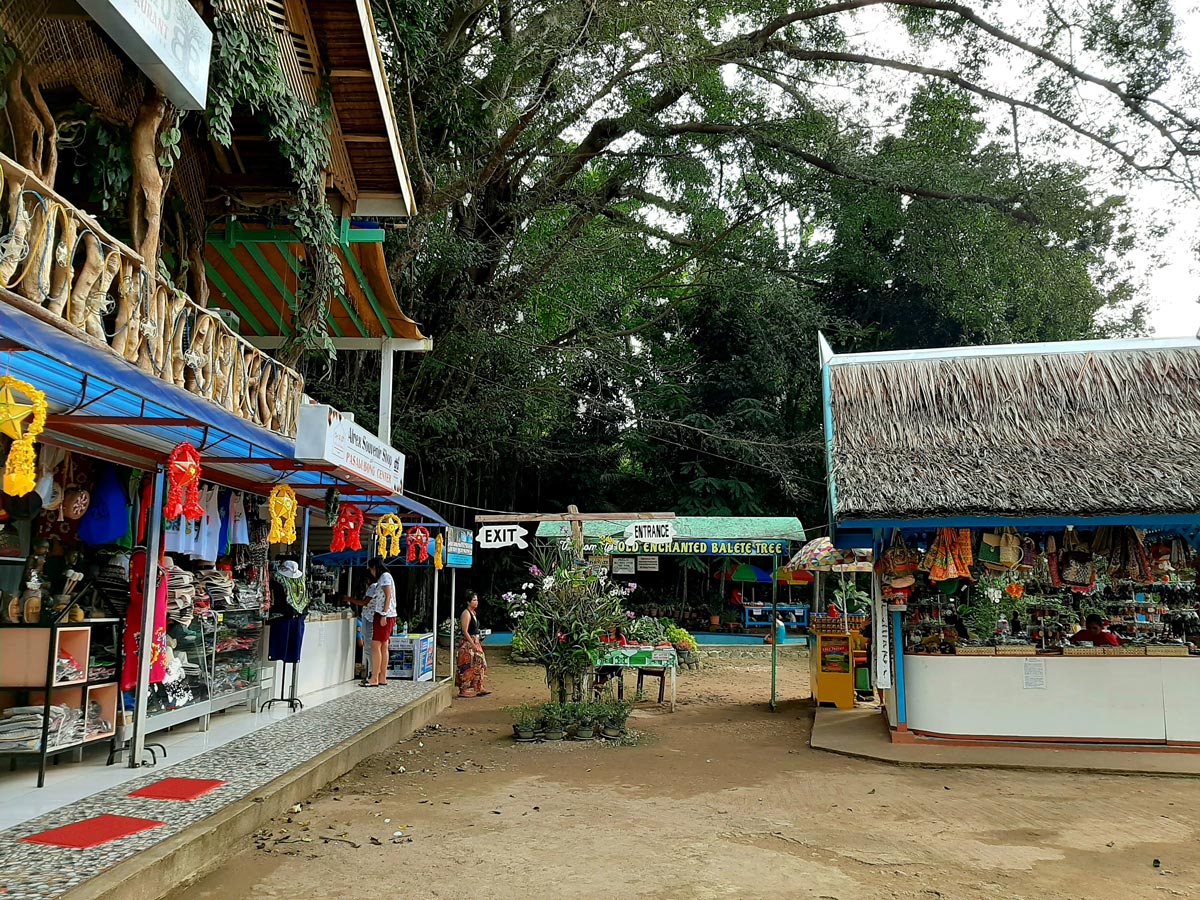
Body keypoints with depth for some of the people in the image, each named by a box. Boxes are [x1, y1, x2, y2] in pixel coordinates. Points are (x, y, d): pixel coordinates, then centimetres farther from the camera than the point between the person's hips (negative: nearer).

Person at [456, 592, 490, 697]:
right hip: (468, 644, -9)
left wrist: (479, 640, 11)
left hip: (475, 643, 9)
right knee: (468, 668, -4)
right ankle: (464, 691, 3)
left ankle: (478, 689, 19)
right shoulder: (466, 613, -15)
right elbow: (465, 632, -19)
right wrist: (473, 645, -21)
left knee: (479, 666, 12)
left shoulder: (474, 613, 12)